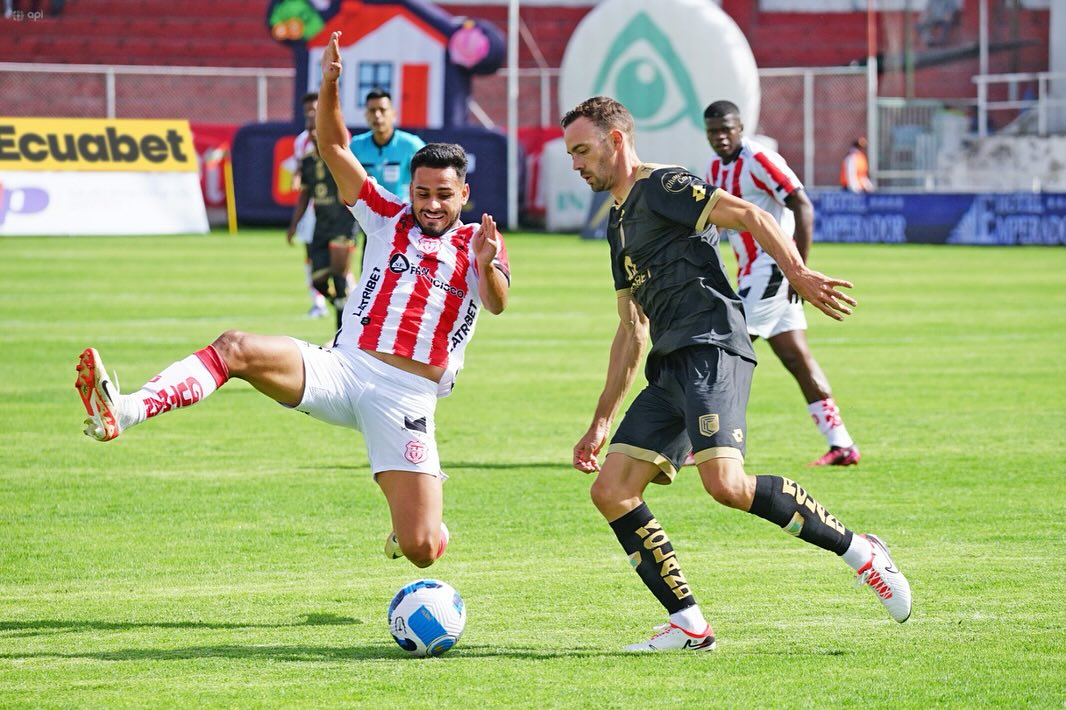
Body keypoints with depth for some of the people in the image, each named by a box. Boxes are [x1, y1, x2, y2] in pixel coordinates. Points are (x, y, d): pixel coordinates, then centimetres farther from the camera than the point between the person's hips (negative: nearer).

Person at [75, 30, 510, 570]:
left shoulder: (477, 244, 7)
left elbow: (496, 303, -13)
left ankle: (423, 522, 31)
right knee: (236, 348, -27)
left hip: (406, 399, -2)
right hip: (344, 366, 2)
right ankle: (124, 412, -47)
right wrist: (330, 85, -11)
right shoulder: (389, 219, 13)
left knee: (420, 551, -10)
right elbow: (334, 149, 5)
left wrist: (487, 267, -36)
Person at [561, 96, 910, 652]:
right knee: (610, 491, -2)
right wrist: (602, 420, 30)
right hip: (670, 370, 9)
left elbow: (749, 216, -12)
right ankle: (689, 626, -2)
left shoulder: (661, 187, -1)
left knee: (726, 485, -26)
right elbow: (632, 329, 32)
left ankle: (858, 551, -12)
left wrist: (798, 275, -26)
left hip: (709, 348, -9)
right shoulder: (619, 221, 27)